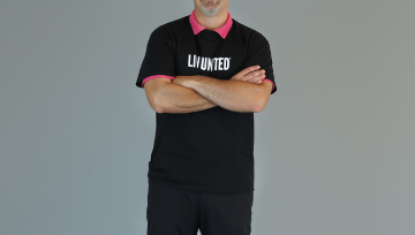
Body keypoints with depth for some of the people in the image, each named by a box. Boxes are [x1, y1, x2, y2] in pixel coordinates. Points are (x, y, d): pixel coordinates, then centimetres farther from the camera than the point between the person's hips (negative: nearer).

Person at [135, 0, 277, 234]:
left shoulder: (254, 41, 3)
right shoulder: (165, 36, 2)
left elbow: (257, 99, -14)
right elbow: (160, 98, -13)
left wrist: (192, 81, -11)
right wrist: (231, 91, -9)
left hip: (232, 183, 1)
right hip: (170, 180, 0)